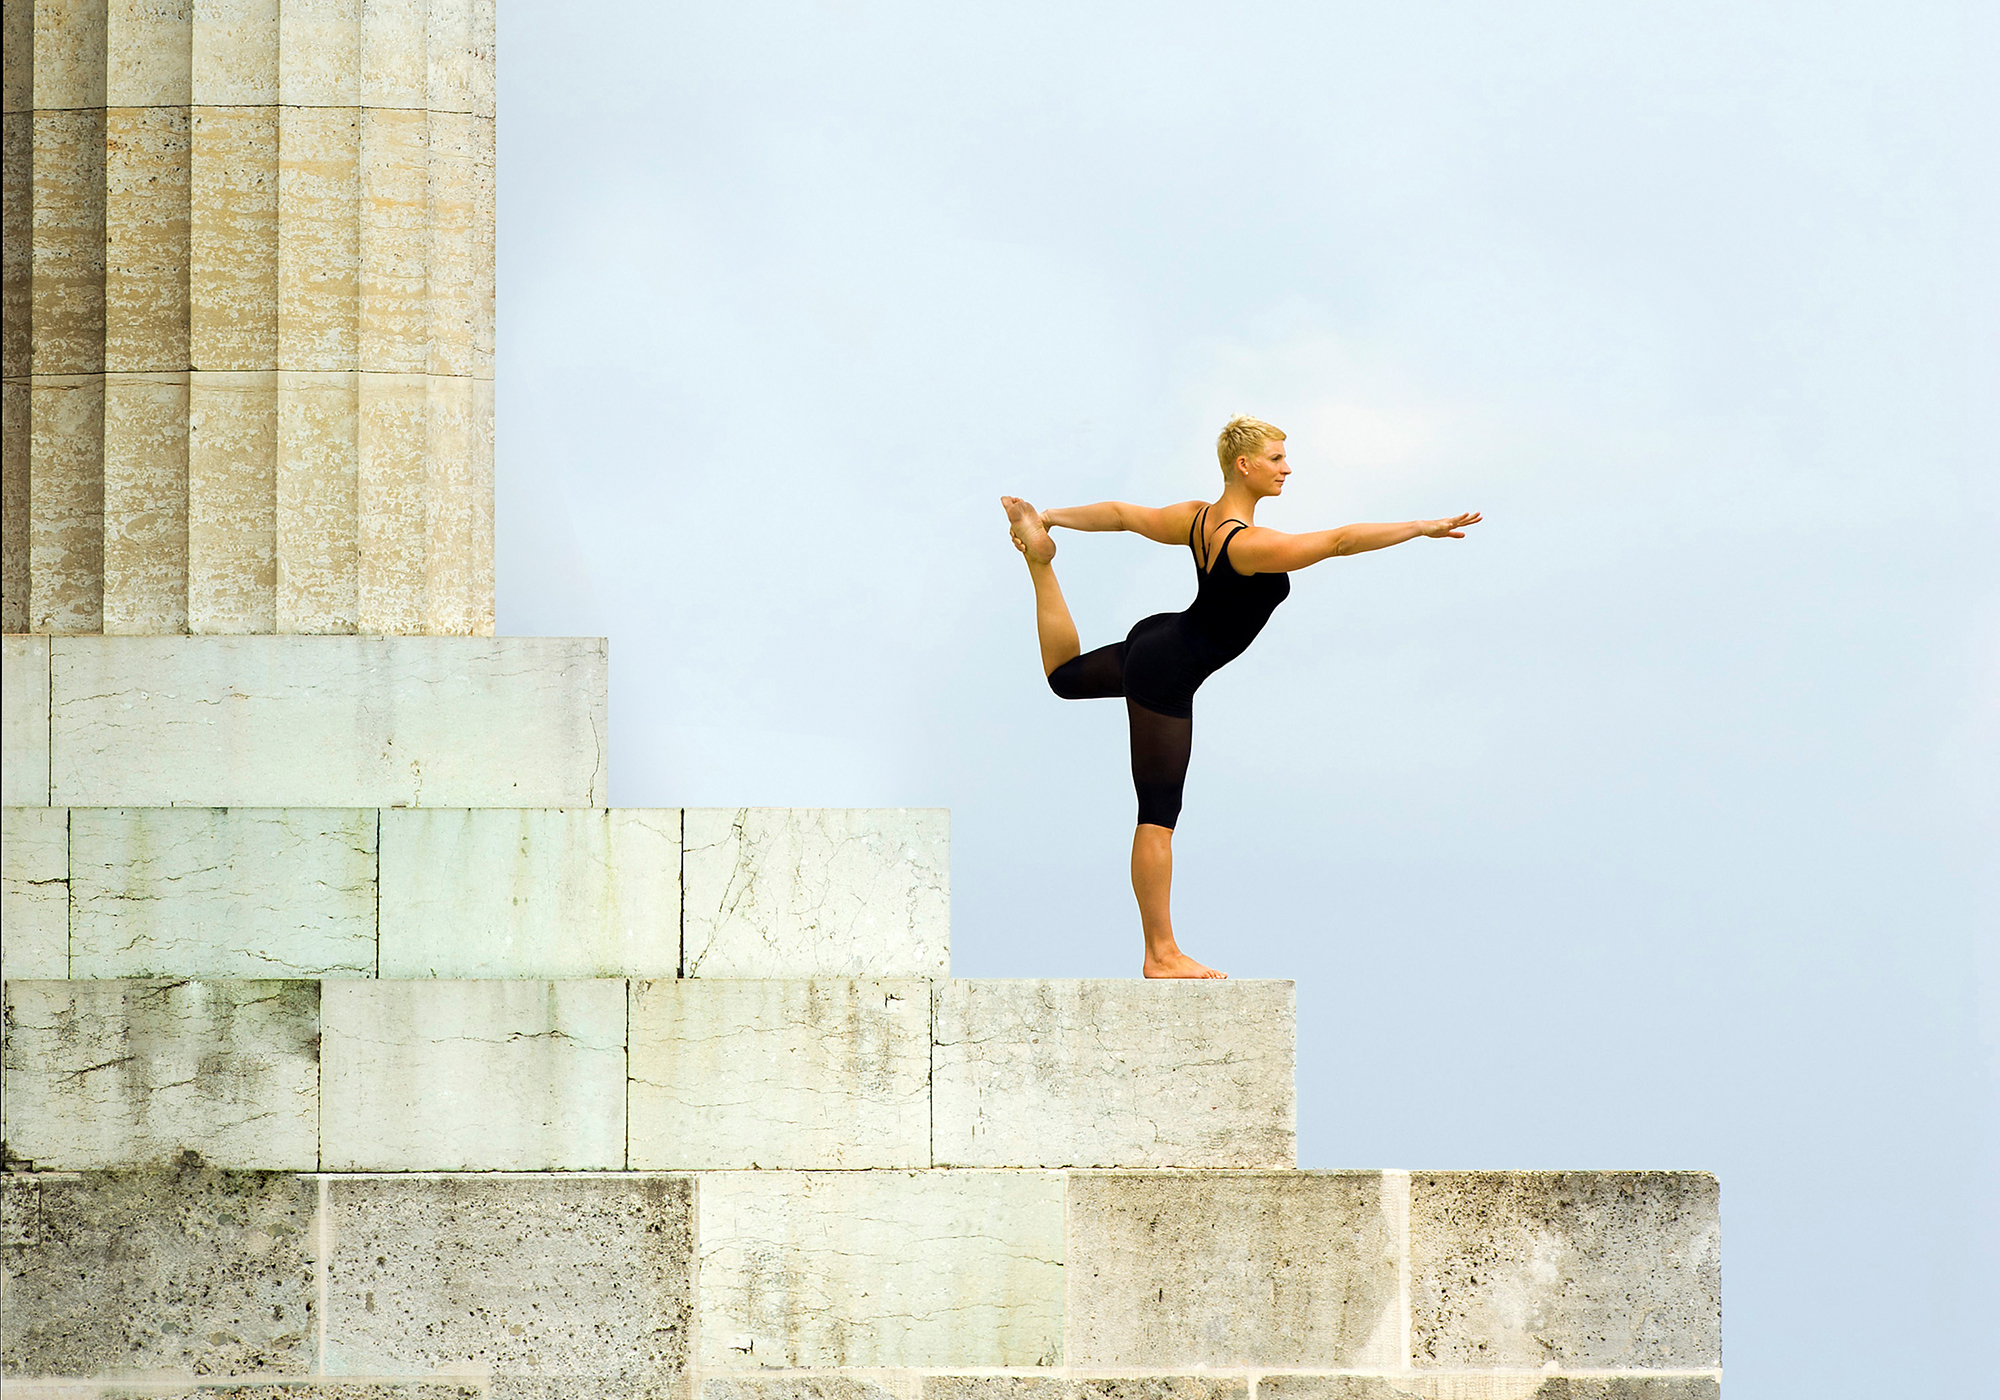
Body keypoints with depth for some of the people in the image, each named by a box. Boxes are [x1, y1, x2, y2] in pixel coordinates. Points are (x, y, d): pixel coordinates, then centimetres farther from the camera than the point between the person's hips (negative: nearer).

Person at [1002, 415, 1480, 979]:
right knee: (1159, 813, -6)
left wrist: (1052, 517, 26)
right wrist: (1420, 527, -30)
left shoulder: (1197, 518, -1)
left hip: (1154, 638, 10)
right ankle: (1161, 954, -4)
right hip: (1166, 674, -10)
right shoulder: (1250, 545, -29)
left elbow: (1121, 515, 12)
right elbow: (1339, 540, -34)